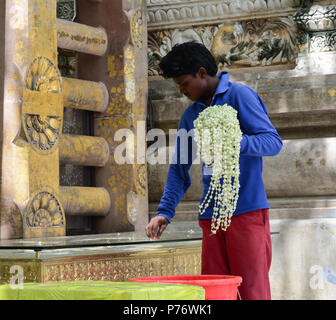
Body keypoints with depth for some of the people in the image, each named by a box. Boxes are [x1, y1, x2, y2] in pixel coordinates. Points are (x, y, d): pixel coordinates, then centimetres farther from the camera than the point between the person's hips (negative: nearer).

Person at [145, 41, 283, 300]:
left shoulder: (239, 96, -2)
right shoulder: (190, 116, 17)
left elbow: (274, 141, -10)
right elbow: (180, 170, 20)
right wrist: (165, 211, 8)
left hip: (247, 211, -6)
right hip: (211, 215, 6)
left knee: (253, 290, -6)